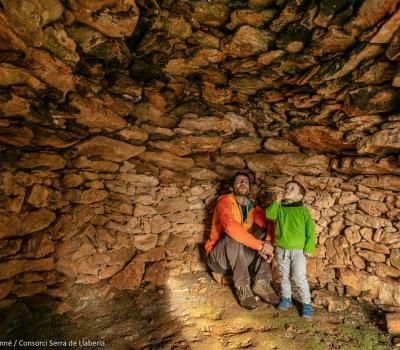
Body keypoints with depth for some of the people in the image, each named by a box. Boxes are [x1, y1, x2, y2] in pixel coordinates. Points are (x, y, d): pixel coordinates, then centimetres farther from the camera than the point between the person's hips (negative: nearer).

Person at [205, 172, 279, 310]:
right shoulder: (225, 201, -16)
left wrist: (268, 243, -29)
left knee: (263, 232, -11)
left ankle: (261, 283, -16)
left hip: (241, 256, 6)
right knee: (234, 236, -34)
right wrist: (260, 246, -35)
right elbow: (230, 226, -35)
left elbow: (270, 224, -7)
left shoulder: (252, 207, 4)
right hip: (218, 256, -5)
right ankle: (242, 287, -22)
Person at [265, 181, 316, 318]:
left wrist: (309, 248, -8)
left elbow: (311, 229, -4)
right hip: (282, 249, 3)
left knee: (300, 277, -5)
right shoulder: (280, 208, 3)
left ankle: (307, 303, 12)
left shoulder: (303, 210, -4)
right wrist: (276, 202, -18)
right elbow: (269, 214, -14)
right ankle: (286, 298, 32)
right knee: (284, 276, 15)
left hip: (299, 250, -3)